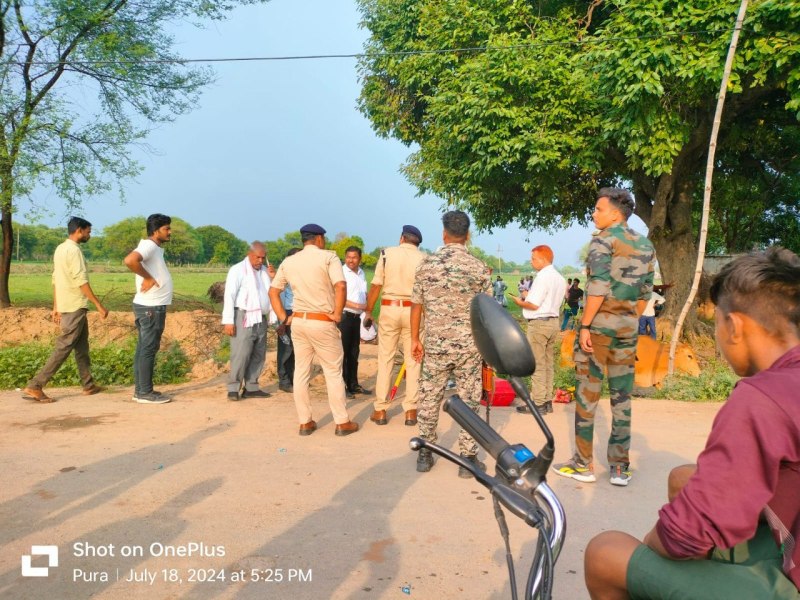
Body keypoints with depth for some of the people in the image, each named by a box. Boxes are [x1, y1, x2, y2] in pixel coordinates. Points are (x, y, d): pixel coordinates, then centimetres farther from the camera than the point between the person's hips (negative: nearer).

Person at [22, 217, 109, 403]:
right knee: (63, 348, -7)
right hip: (75, 307, -10)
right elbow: (81, 282, -21)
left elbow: (56, 280, 16)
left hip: (66, 306, 10)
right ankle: (34, 386, -6)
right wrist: (99, 305, -19)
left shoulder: (60, 249, 14)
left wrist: (56, 307, 18)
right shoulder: (73, 250, -15)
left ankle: (88, 385, 23)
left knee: (82, 346, 15)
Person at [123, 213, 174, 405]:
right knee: (148, 349, -5)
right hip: (151, 307, -10)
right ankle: (145, 392, 1)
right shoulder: (149, 246, -15)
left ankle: (140, 390, 18)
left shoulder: (156, 248, 16)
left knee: (143, 349, 12)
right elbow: (130, 260, -33)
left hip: (152, 306, 10)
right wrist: (148, 278, -22)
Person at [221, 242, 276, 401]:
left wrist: (273, 277, 0)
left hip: (261, 319, 7)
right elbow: (229, 296, -10)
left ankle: (251, 387, 17)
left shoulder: (265, 270, 15)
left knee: (258, 355, 9)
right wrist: (228, 321, -16)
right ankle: (233, 388, 1)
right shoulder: (238, 270, -4)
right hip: (244, 318, -7)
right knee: (241, 355, -9)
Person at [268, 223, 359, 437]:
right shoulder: (328, 257, -7)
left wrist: (283, 318, 12)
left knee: (300, 373, 11)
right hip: (322, 323, -5)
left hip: (298, 322, 5)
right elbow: (341, 286, -20)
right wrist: (337, 314, -11)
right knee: (333, 373, 5)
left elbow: (273, 291, 12)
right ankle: (342, 423, 12)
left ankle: (305, 422, 17)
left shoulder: (288, 262, 9)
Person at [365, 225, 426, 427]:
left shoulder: (387, 253, 0)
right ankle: (411, 411, 11)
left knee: (385, 359, 8)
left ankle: (380, 410, 11)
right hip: (413, 310, 0)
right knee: (413, 361, 8)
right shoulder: (423, 258, -1)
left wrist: (368, 312, 8)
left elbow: (375, 286, -1)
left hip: (389, 308, 0)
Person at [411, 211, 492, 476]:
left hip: (435, 345, 1)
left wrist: (415, 339, 12)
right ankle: (468, 458, 14)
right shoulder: (479, 268, -6)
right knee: (469, 402, 8)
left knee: (429, 400, 13)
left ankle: (425, 453, 23)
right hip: (469, 345, -1)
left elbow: (416, 306, 2)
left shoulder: (426, 264, -2)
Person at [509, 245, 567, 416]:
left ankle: (538, 403, 1)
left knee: (537, 364, -3)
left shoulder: (543, 276, -16)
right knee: (548, 363, 12)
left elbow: (534, 305, -18)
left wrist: (520, 302, -1)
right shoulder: (560, 278, 11)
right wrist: (529, 296, 12)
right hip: (553, 321, 9)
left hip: (538, 323, -9)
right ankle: (547, 401, 17)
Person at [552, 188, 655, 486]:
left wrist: (585, 325, -16)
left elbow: (599, 286, -18)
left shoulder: (603, 239, -8)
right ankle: (620, 467, 14)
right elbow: (645, 292, 13)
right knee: (622, 397, 9)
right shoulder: (646, 245, 12)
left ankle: (583, 464, 10)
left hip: (599, 324, -6)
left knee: (587, 394, 3)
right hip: (628, 327, 6)